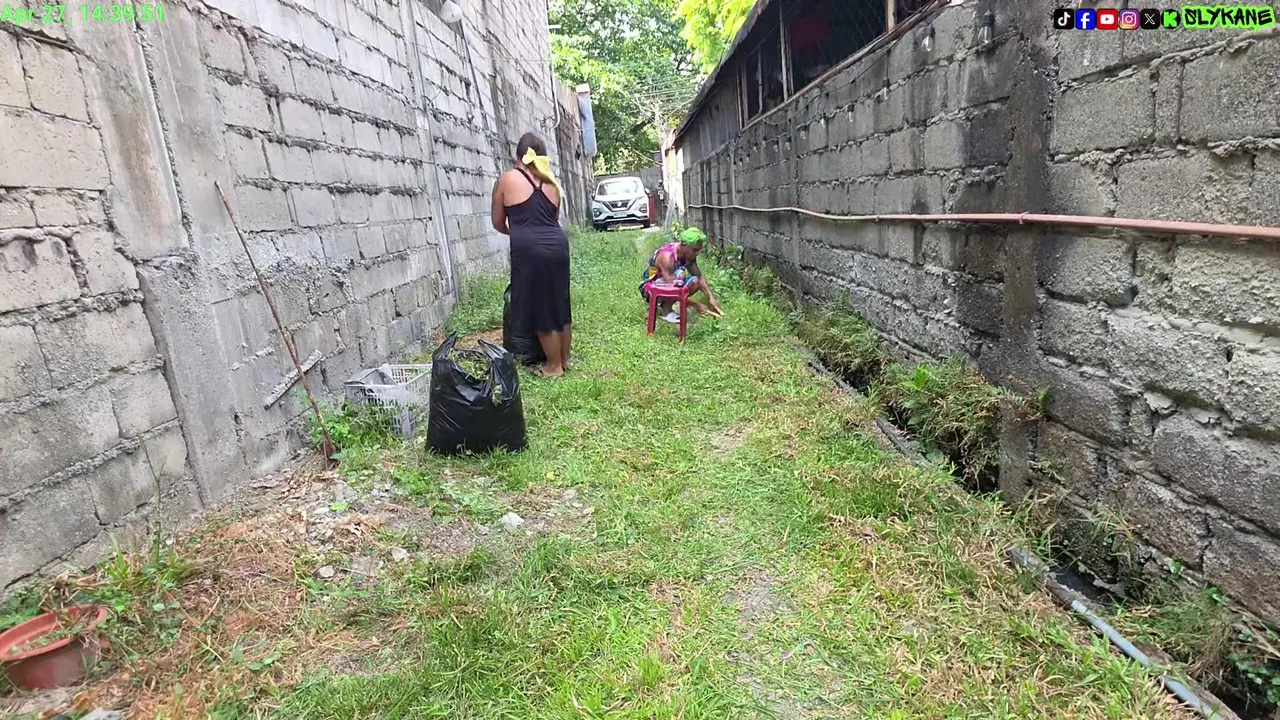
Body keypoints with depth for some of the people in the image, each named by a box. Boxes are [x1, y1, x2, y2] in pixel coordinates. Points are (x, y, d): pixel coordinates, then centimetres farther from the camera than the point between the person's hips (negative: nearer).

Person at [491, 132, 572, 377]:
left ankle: (554, 366, 15)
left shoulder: (507, 179, 3)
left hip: (531, 250, -5)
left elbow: (498, 223, 11)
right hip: (558, 244, 6)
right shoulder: (550, 182, 15)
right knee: (560, 304, 16)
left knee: (540, 309, 5)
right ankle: (565, 359, 28)